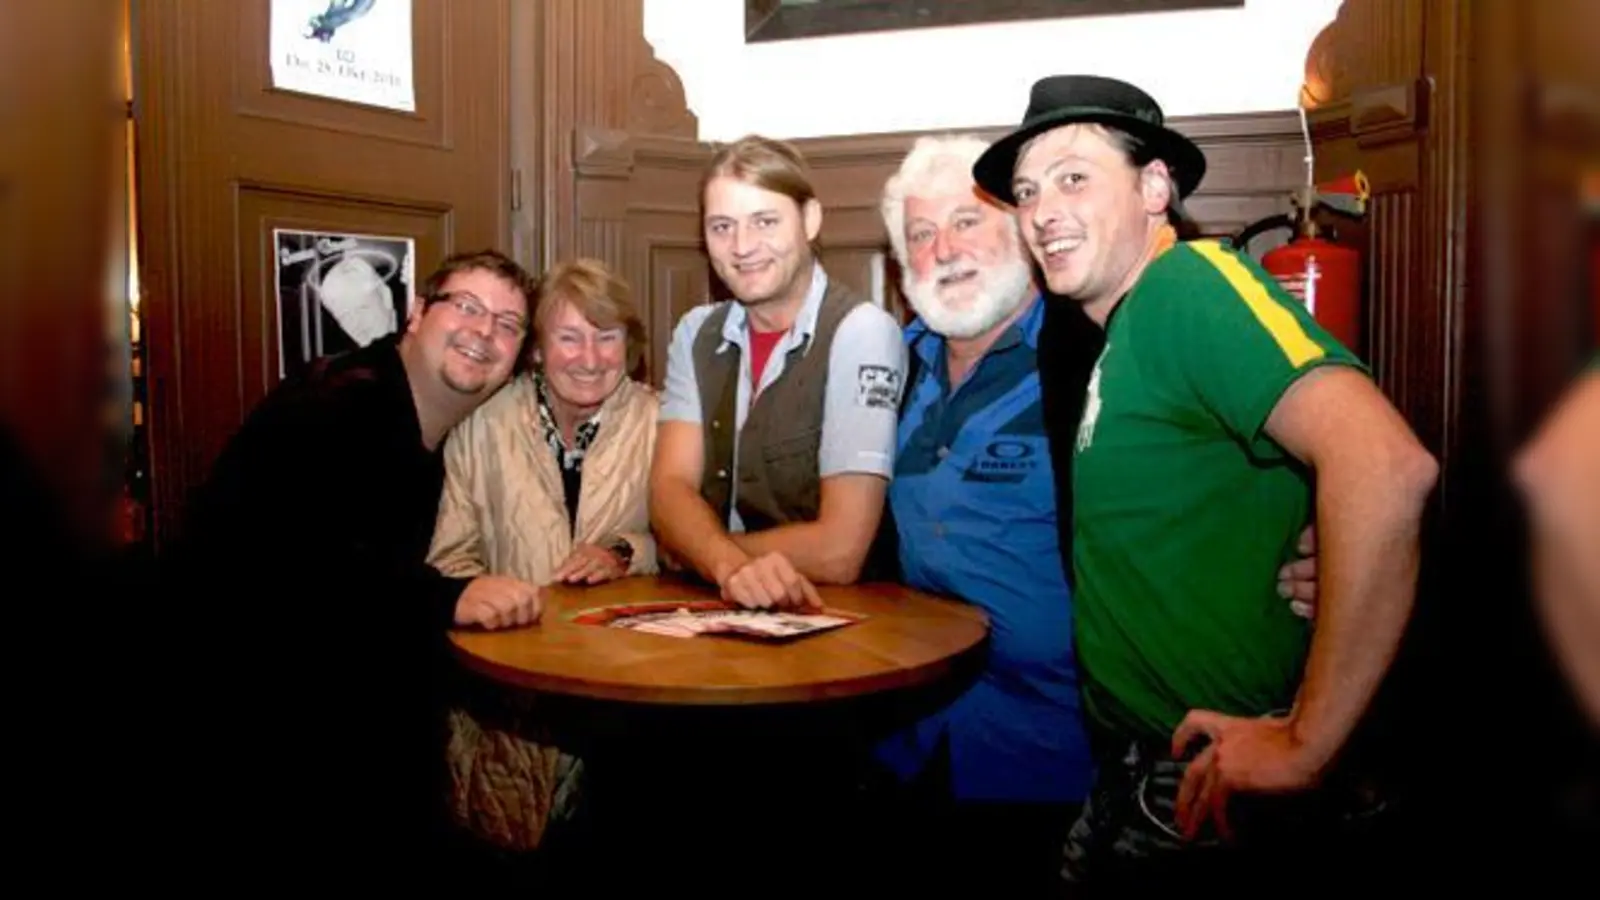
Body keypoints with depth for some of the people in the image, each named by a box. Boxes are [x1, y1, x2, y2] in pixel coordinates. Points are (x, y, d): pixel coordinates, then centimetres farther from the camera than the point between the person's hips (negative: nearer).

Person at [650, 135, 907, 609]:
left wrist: (703, 549, -4)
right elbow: (670, 490, -5)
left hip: (831, 617, -3)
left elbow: (838, 550, -17)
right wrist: (732, 565, -24)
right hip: (709, 606, 3)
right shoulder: (696, 333, 5)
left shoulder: (862, 334, -12)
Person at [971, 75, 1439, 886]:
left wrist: (1306, 743, -26)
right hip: (1137, 772, 8)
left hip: (1209, 792, -8)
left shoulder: (1188, 282, -17)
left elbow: (1387, 465, -30)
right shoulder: (1124, 333, 11)